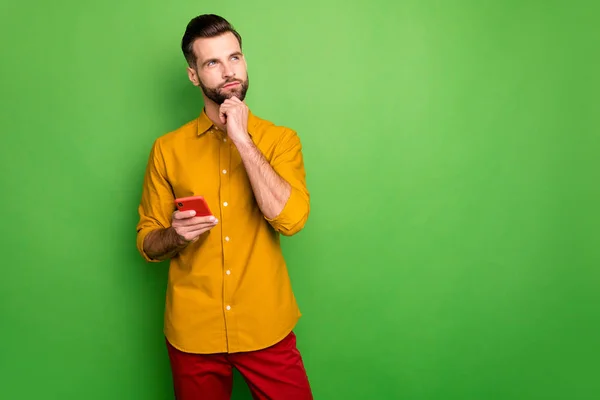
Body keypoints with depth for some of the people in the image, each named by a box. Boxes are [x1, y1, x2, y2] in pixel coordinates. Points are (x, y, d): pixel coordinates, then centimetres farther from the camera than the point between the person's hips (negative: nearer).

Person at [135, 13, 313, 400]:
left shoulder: (280, 138, -2)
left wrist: (242, 138, -18)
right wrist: (175, 236, -17)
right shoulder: (167, 149, 0)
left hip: (266, 328, -1)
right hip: (193, 332, 1)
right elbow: (147, 242, 5)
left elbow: (291, 219, -18)